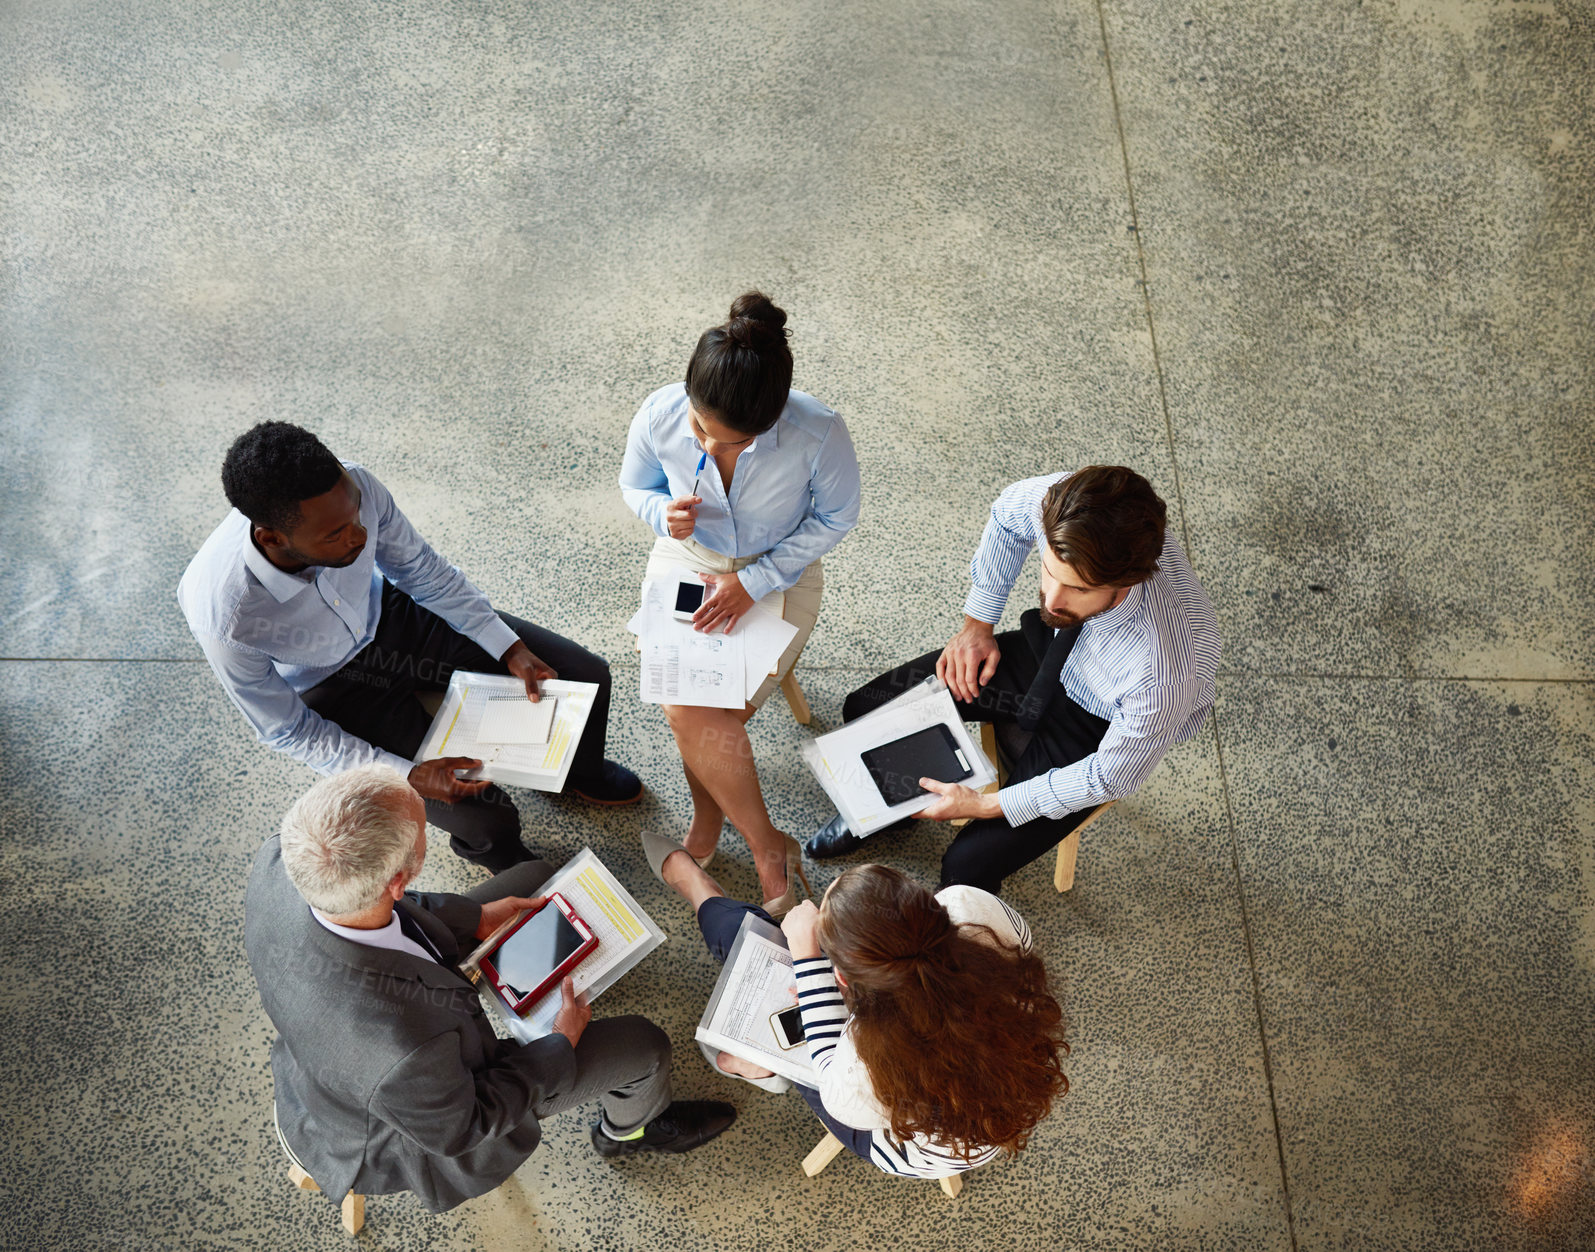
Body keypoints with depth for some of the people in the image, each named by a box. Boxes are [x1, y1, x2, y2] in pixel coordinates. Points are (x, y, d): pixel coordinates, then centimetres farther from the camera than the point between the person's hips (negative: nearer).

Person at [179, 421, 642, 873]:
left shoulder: (354, 487, -31)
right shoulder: (222, 617, -38)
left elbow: (422, 571, -8)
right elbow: (288, 731, -19)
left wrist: (511, 649, -13)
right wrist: (409, 776, -27)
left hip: (389, 613, 4)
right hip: (334, 684, -3)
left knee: (586, 676, -1)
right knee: (488, 819, -14)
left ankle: (577, 770, 35)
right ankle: (489, 846, 27)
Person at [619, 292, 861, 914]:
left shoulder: (818, 433, -30)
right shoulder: (659, 415, -22)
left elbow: (835, 518, -11)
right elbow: (635, 485, 1)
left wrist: (752, 582, -18)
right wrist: (665, 513, -24)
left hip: (779, 574, -2)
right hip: (685, 560, 3)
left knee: (702, 716, -21)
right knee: (687, 708, -20)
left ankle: (706, 826, 9)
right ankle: (769, 849, 0)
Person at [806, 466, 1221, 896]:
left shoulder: (1167, 675, -43)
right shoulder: (1065, 505, -32)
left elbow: (1111, 777, -23)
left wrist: (986, 806, -19)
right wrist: (978, 622, -3)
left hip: (1099, 727, -5)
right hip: (1047, 652, 5)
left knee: (969, 865, -15)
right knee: (866, 709, 1)